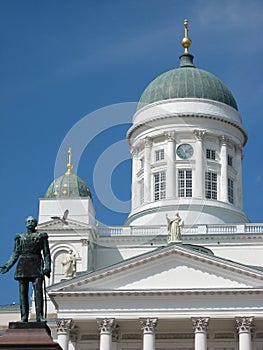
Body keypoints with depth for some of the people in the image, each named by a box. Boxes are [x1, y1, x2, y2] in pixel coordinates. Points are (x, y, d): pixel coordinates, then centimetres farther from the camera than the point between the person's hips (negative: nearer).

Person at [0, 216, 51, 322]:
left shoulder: (41, 236, 11)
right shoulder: (20, 237, 17)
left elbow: (46, 254, 7)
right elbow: (15, 254, 15)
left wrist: (47, 267, -5)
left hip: (36, 266, -2)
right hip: (23, 265, 2)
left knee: (38, 291, -13)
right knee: (23, 292, -3)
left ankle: (39, 316, -16)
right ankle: (24, 317, -3)